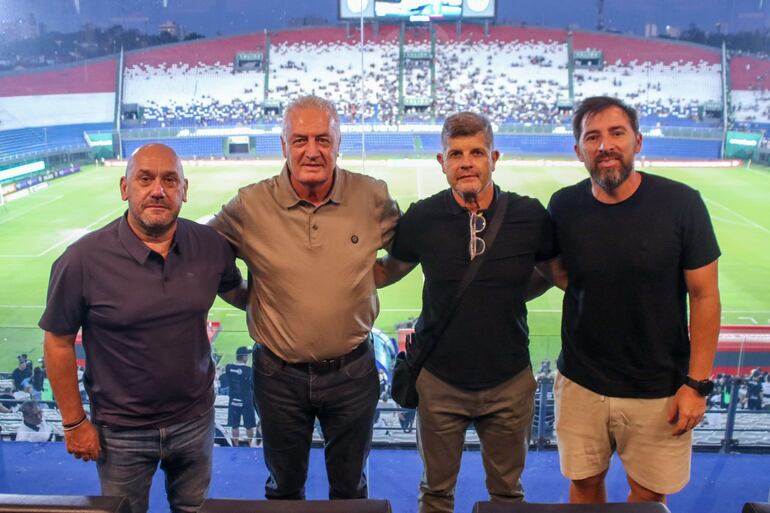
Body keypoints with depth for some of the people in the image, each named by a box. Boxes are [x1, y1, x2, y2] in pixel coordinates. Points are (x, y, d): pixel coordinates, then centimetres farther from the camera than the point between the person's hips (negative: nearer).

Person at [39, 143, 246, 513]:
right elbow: (58, 342, -9)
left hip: (196, 418, 3)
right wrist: (74, 423, -6)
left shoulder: (212, 246, -10)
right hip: (121, 431, -2)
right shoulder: (83, 260, -20)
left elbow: (235, 292, 12)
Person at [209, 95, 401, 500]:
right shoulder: (250, 205, -13)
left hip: (352, 371, 1)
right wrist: (248, 298, -2)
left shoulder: (372, 197, -10)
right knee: (284, 488, 24)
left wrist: (369, 279, -2)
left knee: (350, 487, 24)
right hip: (279, 375, 0)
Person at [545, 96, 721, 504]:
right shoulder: (564, 206, -6)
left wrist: (697, 383, -9)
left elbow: (704, 295, -8)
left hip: (658, 390, -2)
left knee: (649, 494, 13)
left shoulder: (681, 203, -13)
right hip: (581, 382, 2)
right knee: (585, 483, 17)